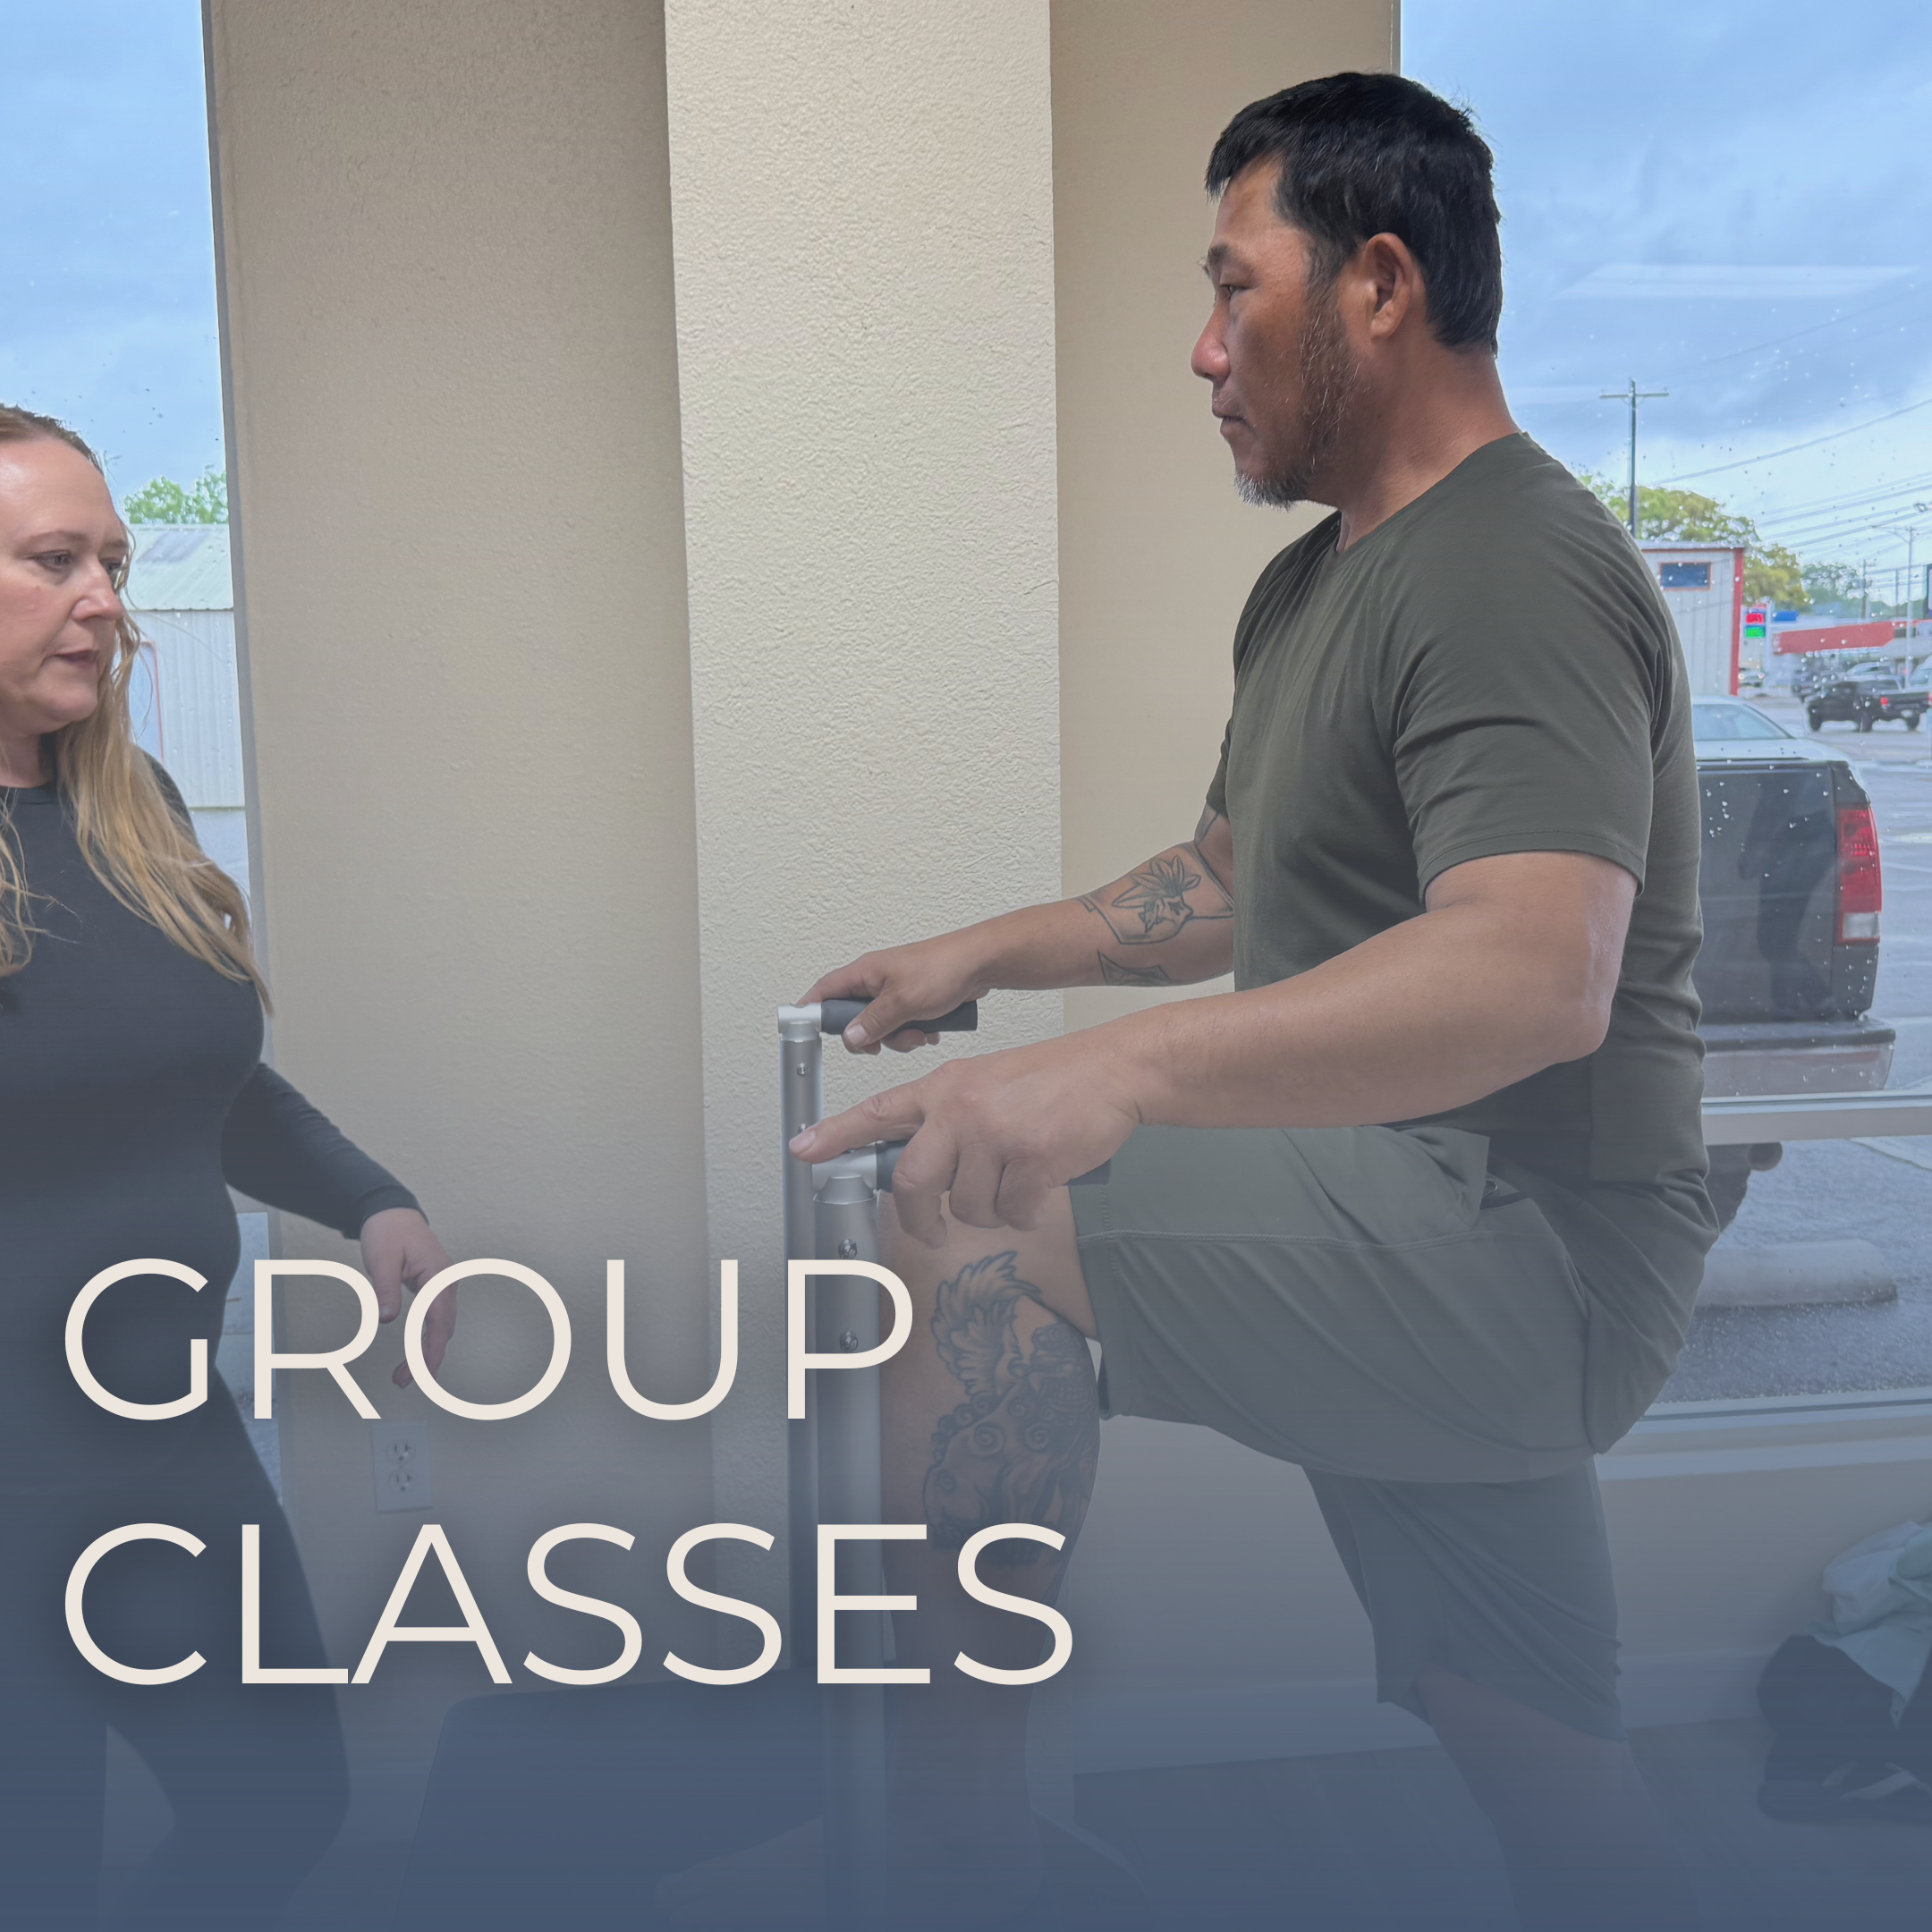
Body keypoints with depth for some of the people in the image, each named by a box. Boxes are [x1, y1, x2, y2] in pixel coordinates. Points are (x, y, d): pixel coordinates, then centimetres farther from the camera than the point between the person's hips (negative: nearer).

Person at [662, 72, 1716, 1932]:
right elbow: (1231, 884, 27)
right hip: (1428, 1248, 9)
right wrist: (991, 950, 18)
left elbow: (1538, 978, -32)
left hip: (1529, 1240, -9)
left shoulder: (1518, 572, -16)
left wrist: (1118, 1069, -43)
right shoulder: (1310, 587, 16)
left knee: (979, 1226, -23)